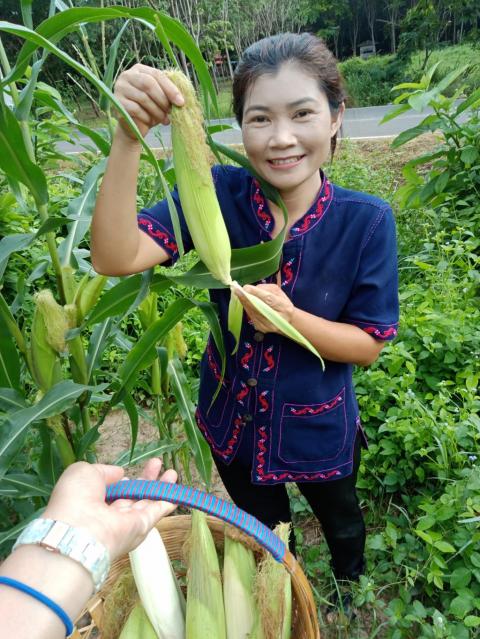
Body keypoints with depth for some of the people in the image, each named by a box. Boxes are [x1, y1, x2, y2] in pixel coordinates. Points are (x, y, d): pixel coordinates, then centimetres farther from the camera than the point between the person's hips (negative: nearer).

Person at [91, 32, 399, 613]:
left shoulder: (366, 220, -22)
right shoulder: (218, 195, -20)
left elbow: (368, 344, -15)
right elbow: (115, 258, -32)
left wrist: (289, 318, -33)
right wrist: (128, 137, -46)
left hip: (318, 427, 0)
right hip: (234, 421, 1)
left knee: (340, 522, 31)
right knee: (262, 533, 29)